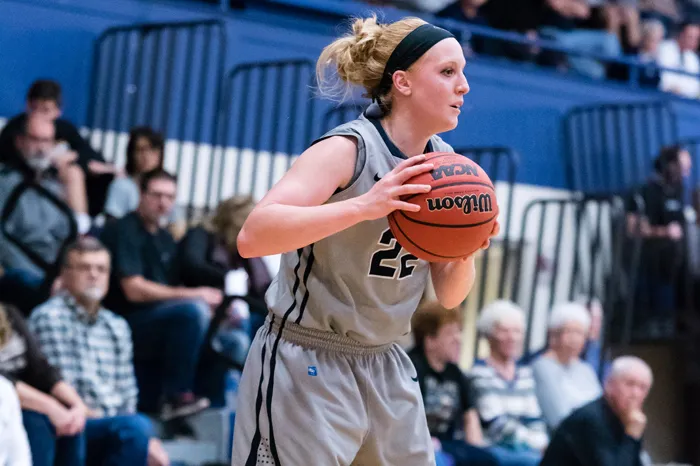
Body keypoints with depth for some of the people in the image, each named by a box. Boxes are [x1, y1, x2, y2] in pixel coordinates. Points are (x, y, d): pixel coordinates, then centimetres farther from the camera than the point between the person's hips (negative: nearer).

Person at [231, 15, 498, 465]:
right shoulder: (347, 150, -17)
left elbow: (449, 295, 8)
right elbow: (252, 236, -30)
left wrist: (466, 252, -14)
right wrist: (364, 206, -38)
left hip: (384, 368, 7)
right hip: (307, 365, -7)